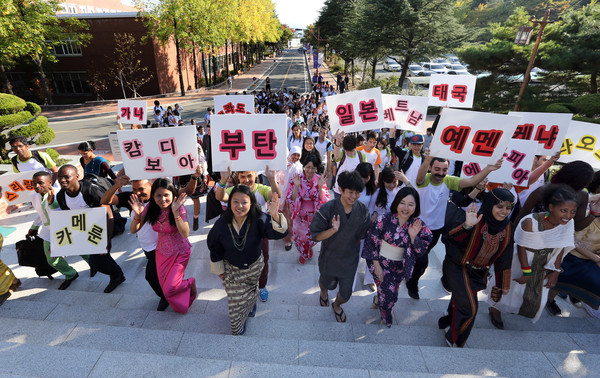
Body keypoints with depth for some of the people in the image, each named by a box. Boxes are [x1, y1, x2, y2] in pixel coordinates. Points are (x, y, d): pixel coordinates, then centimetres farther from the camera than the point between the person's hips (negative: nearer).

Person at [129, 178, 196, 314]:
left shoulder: (179, 208, -27)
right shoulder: (150, 207, -14)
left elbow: (185, 234, -37)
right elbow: (133, 230, -11)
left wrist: (175, 212, -47)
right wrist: (137, 214, -31)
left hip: (180, 253, -5)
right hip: (162, 253, 5)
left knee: (169, 289, -7)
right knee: (164, 287, 15)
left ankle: (190, 283, 26)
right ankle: (181, 307, 47)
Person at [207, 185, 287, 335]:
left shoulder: (258, 220, -28)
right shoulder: (221, 224, -23)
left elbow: (278, 232, -43)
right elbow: (215, 248, -6)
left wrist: (275, 216, -63)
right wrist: (219, 269, 2)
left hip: (254, 266, 1)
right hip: (232, 269, -1)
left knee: (251, 290, 30)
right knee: (236, 301, 9)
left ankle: (251, 304, 68)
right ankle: (237, 329, 43)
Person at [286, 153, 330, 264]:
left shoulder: (320, 180, -12)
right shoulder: (297, 179, -16)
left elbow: (324, 200, -15)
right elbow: (290, 200, -17)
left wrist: (320, 186, -28)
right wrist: (296, 186, -30)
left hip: (315, 214, 1)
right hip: (300, 215, -1)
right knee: (300, 236, 18)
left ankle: (309, 248, 57)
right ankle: (303, 253, 51)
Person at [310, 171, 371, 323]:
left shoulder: (363, 211, -14)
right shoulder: (327, 209, -25)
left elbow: (361, 236, 1)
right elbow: (315, 236, -21)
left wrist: (356, 254, 9)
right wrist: (333, 230, -37)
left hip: (350, 260, 2)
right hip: (329, 258, -2)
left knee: (346, 295, 14)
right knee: (326, 282, 27)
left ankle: (336, 305, 52)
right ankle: (323, 291, 67)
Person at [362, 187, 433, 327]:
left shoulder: (418, 225, -13)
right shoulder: (384, 219, -21)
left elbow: (422, 250, -9)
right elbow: (371, 241, -13)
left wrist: (413, 237, -29)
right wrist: (376, 265, -11)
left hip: (400, 267, 3)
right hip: (381, 263, -3)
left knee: (392, 292, 20)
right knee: (388, 295, 1)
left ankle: (378, 300, 56)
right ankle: (387, 319, 36)